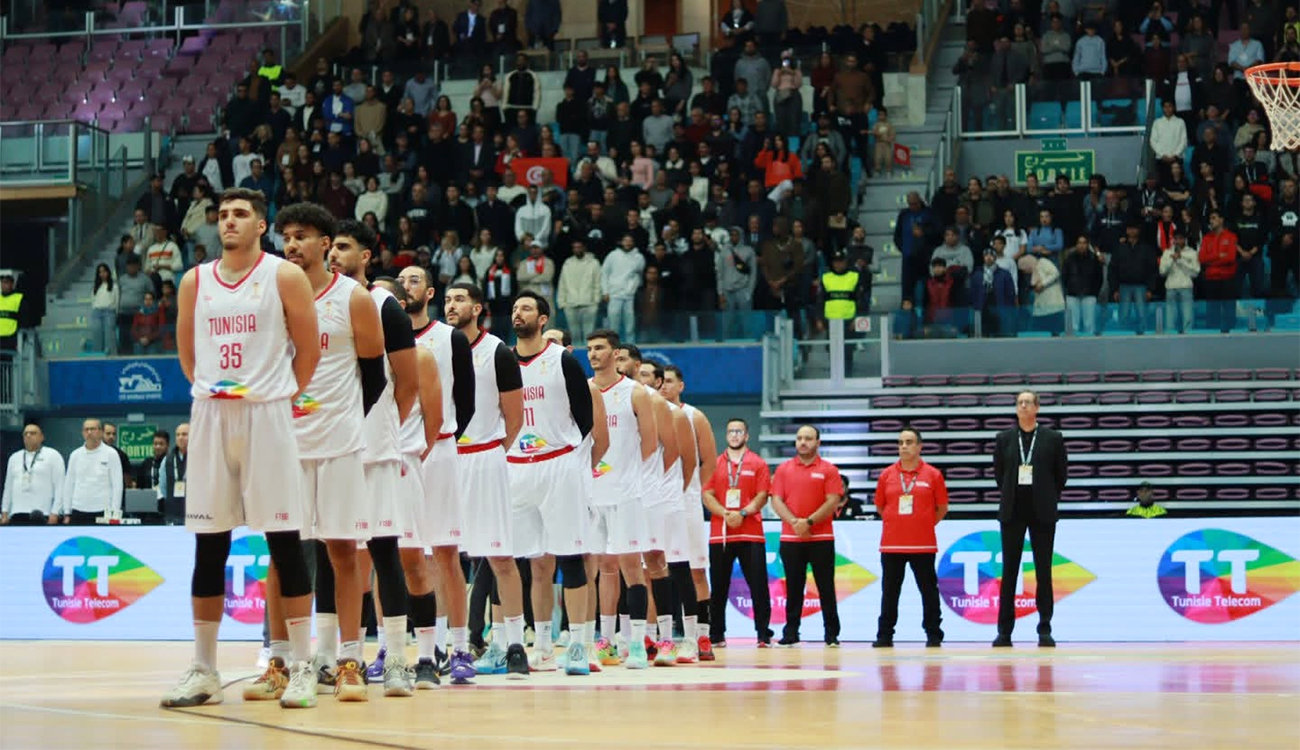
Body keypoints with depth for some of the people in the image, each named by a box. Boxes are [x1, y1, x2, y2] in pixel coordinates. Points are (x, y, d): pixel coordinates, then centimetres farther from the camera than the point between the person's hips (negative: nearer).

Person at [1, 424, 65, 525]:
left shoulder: (52, 456, 2)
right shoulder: (14, 457, 17)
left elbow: (59, 486, -3)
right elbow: (8, 487, 19)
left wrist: (55, 513, -11)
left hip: (41, 514, -5)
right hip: (17, 514, 5)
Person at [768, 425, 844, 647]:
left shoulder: (828, 470, 3)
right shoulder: (783, 469, 10)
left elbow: (833, 502, -6)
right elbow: (776, 501, 3)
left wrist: (809, 522, -16)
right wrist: (794, 522, -13)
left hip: (821, 538, -2)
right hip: (790, 539, 2)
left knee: (826, 588, 0)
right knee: (793, 589, 5)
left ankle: (831, 635, 3)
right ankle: (790, 634, 9)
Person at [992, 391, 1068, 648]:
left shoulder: (1052, 438, 1)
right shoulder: (1004, 439, 5)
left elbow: (1061, 473, 7)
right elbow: (998, 472, 13)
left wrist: (1049, 499, 8)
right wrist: (1010, 496, 11)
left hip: (1042, 512, -1)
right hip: (1012, 513, 1)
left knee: (1043, 571, 0)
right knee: (1009, 571, 2)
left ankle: (1045, 629, 4)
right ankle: (1004, 631, 4)